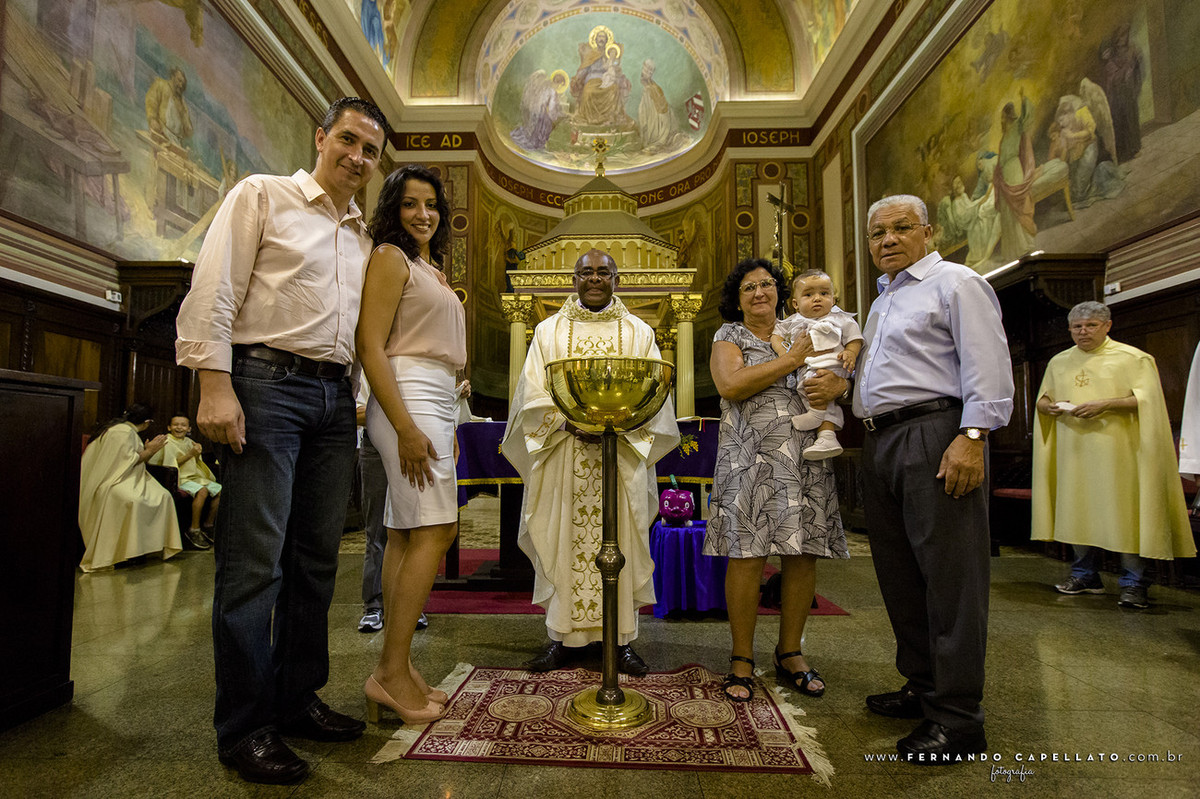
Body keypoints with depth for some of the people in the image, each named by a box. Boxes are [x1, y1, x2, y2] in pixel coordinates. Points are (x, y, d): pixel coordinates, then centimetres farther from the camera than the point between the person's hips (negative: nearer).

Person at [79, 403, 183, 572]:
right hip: (111, 481, -10)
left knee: (163, 496, -2)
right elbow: (126, 461, -20)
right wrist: (149, 451, -12)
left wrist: (148, 450, 10)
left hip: (128, 480, 10)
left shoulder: (130, 431, 16)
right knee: (132, 500, -36)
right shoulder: (122, 432, -14)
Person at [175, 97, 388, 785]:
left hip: (335, 398, 6)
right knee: (255, 559, -6)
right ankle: (245, 727, 7)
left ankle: (298, 700, 22)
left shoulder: (365, 238, 21)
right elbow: (214, 291, -5)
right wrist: (215, 386, -13)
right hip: (267, 384, -5)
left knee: (317, 557, 8)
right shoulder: (263, 196, 6)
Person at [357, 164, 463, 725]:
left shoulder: (431, 268, 24)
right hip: (410, 400, -9)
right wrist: (407, 427, -21)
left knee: (405, 533, 6)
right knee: (434, 531, -13)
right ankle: (392, 671, -4)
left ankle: (394, 669, 13)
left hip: (436, 402, 9)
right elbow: (370, 345, -12)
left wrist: (445, 427, 21)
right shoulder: (390, 257, -2)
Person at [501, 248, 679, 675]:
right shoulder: (549, 331, 11)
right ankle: (562, 636, 14)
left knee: (620, 542, 2)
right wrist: (568, 421, -15)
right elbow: (534, 392, 2)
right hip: (563, 453, 0)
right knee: (563, 543, 2)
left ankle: (623, 638, 12)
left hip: (622, 455, 0)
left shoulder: (639, 333, 10)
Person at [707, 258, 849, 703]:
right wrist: (792, 359, -8)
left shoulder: (803, 333, 19)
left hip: (806, 457, 4)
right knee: (747, 556, -6)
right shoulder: (729, 336, 7)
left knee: (803, 554, 3)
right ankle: (742, 659, 9)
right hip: (750, 457, -4)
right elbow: (731, 386, -11)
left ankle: (790, 654, 19)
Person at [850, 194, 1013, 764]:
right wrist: (843, 380, 13)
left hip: (934, 435, -9)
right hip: (881, 442, 9)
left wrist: (971, 436, -22)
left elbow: (987, 365, -12)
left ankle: (957, 717, 4)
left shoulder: (955, 283, 0)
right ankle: (923, 687, 26)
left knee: (948, 572, -6)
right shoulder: (883, 299, 24)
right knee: (898, 571, 12)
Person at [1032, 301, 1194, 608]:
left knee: (1123, 512, -5)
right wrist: (1049, 406, -3)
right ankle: (1086, 576, 17)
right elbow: (1042, 400, 20)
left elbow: (1148, 399, -5)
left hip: (1116, 450, -4)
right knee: (1079, 511, 6)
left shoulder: (1132, 358, 3)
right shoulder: (1058, 362, 15)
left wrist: (1106, 404, -18)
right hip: (1073, 452, 4)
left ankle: (1133, 583, 3)